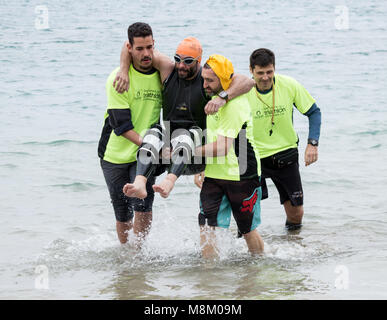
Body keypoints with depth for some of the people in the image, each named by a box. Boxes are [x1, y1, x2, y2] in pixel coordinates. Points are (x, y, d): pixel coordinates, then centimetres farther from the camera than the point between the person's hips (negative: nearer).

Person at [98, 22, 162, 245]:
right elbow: (120, 124, -20)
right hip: (116, 154, -2)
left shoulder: (162, 72, -3)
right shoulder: (118, 78, -16)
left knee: (143, 207, -15)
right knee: (123, 213, 6)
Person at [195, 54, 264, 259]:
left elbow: (222, 147, -26)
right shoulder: (214, 96, 8)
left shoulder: (234, 105, -21)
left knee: (248, 230, 9)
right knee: (206, 227, -7)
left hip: (241, 176, -7)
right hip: (213, 175, 7)